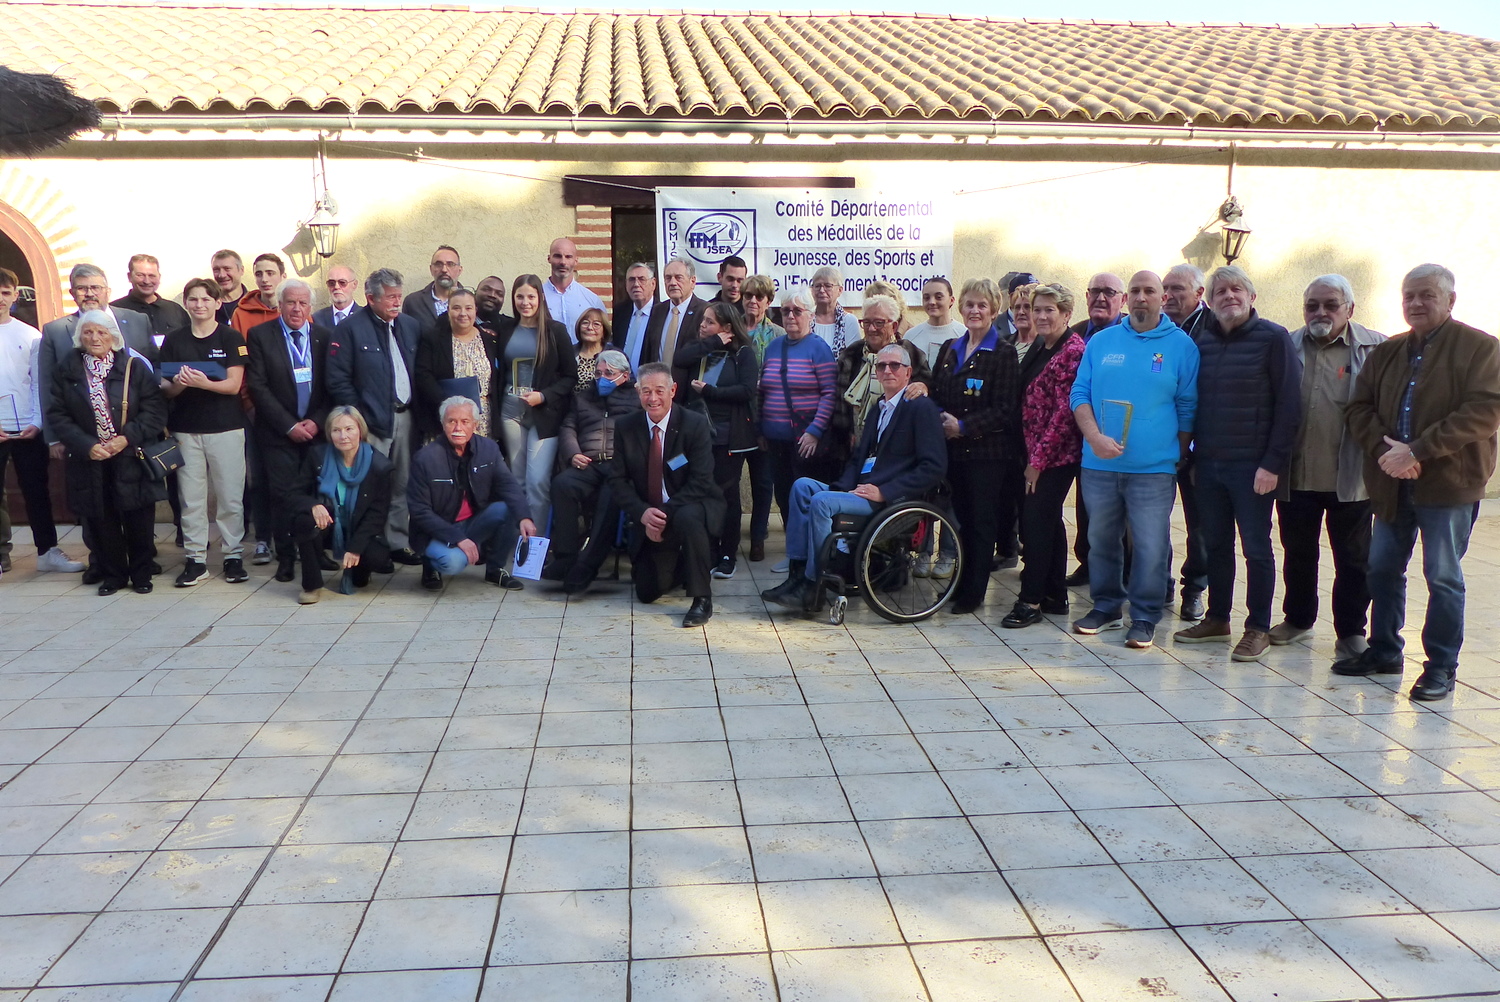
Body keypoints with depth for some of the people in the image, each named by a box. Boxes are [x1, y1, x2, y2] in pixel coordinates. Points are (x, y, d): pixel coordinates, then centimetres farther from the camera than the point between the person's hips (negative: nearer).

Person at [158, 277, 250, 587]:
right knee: (191, 498, 3)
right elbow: (164, 387, 8)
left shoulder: (231, 337, 1)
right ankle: (196, 559, 11)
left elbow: (233, 385, -6)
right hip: (185, 428, 3)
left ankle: (234, 556, 11)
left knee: (231, 497, 1)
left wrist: (204, 383, -23)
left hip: (226, 426, -2)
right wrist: (177, 384, -14)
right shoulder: (173, 340, 9)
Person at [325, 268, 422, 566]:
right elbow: (338, 380, -9)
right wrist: (356, 419, -13)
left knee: (402, 485, 10)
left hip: (405, 417, 5)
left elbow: (419, 373, 16)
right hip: (372, 420, -5)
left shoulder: (410, 326, 12)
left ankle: (398, 542, 20)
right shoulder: (349, 329, -6)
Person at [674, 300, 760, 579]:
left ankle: (728, 556, 11)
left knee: (726, 493, 2)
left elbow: (747, 390, -15)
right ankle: (708, 553, 12)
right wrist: (713, 343, -8)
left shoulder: (744, 353, -2)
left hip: (729, 436, -4)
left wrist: (708, 391, -15)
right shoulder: (699, 349, 13)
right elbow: (681, 358, -9)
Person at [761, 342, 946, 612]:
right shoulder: (878, 408, 21)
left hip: (893, 498, -8)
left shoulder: (922, 407, -5)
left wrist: (883, 491, -18)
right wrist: (843, 487, 1)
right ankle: (797, 573, -15)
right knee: (803, 485, -10)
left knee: (821, 501, -25)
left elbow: (934, 468, -14)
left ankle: (812, 586, -16)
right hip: (861, 489, 8)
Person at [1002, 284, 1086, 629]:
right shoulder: (1039, 348, 14)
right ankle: (1055, 596, 22)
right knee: (1048, 521, 13)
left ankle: (1031, 601, 2)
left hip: (1058, 454, -9)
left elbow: (1065, 411, -17)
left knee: (1036, 521, -6)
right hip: (1035, 453, 9)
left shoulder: (1073, 352, -13)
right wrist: (1030, 455, 10)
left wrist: (1039, 458, -16)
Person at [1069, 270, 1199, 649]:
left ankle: (1145, 618, 12)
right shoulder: (1101, 341, 9)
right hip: (1099, 463, 3)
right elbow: (1079, 394, 5)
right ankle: (1106, 607, 26)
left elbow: (1188, 408, 4)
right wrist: (1095, 437, -10)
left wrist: (1179, 456, 1)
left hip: (1153, 467, -3)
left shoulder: (1181, 345, 3)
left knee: (1151, 546, -1)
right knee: (1101, 539, 12)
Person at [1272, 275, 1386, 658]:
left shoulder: (1375, 349, -2)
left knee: (1352, 559, 8)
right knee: (1297, 554, 16)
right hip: (1297, 476, 3)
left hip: (1350, 478, -2)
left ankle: (1351, 632, 20)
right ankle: (1297, 619, 33)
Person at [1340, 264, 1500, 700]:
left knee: (1443, 577, 0)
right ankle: (1384, 651, 27)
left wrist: (1418, 451, -21)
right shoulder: (1385, 353, 13)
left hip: (1448, 483, -5)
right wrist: (1385, 448, -12)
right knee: (1383, 569, 12)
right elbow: (1359, 408, 7)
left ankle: (1441, 667, 11)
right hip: (1391, 484, 5)